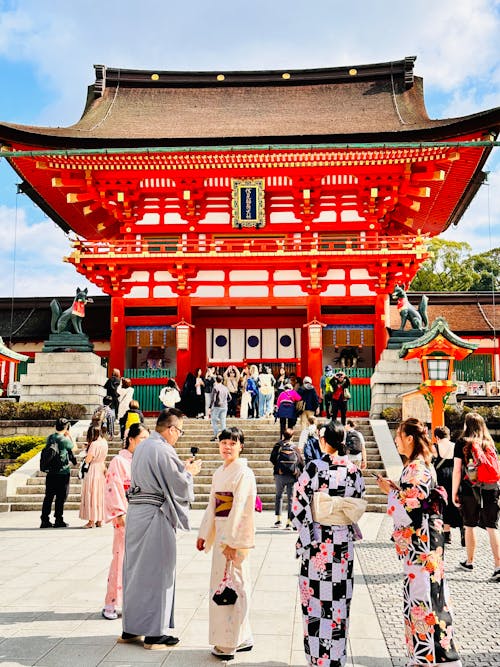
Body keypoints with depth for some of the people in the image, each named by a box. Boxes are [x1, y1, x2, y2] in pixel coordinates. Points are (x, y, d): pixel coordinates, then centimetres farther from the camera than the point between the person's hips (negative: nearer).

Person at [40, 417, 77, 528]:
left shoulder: (49, 438, 4)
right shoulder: (64, 440, -15)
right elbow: (74, 448, 2)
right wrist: (69, 436, 8)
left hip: (50, 472, 6)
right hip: (62, 473, -6)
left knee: (48, 496, 10)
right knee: (61, 497, 3)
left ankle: (45, 520, 13)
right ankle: (58, 520, 8)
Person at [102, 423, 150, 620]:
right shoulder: (119, 461, -5)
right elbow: (113, 489, -9)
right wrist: (119, 513, -14)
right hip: (126, 517, -5)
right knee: (121, 558, -2)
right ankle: (111, 604, 9)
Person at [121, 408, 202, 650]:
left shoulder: (141, 447, 11)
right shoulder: (163, 451, -17)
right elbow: (179, 485, -14)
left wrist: (181, 467, 18)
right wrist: (190, 472, 5)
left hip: (135, 512, 9)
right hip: (155, 515, -9)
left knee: (134, 569, 15)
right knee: (157, 573, 2)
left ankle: (130, 629, 25)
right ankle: (154, 634, 10)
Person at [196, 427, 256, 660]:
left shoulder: (244, 473, -12)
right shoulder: (219, 473, 13)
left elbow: (239, 509, -17)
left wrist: (231, 541, -19)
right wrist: (204, 534, 14)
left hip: (235, 534, -9)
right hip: (220, 533, 9)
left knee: (232, 585, -2)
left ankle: (227, 644, 8)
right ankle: (241, 639, 25)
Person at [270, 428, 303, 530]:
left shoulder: (278, 445, 0)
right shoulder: (295, 447, 2)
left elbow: (272, 459, -5)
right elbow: (301, 461, -1)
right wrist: (299, 471, 13)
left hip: (280, 475, 0)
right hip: (293, 476, 0)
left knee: (278, 496, 17)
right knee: (290, 498, 6)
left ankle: (278, 519, 11)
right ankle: (289, 522, 2)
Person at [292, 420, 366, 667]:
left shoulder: (314, 468, -13)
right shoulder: (354, 470, -2)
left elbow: (299, 503, -14)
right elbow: (359, 505, 7)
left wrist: (304, 535, -6)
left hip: (318, 539, -3)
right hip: (344, 540, 4)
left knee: (316, 597, 8)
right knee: (340, 597, 13)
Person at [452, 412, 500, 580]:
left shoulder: (462, 443, -3)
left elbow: (457, 470, -6)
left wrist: (454, 493, -1)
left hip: (469, 490, -2)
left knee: (469, 526, 13)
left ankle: (469, 562, 27)